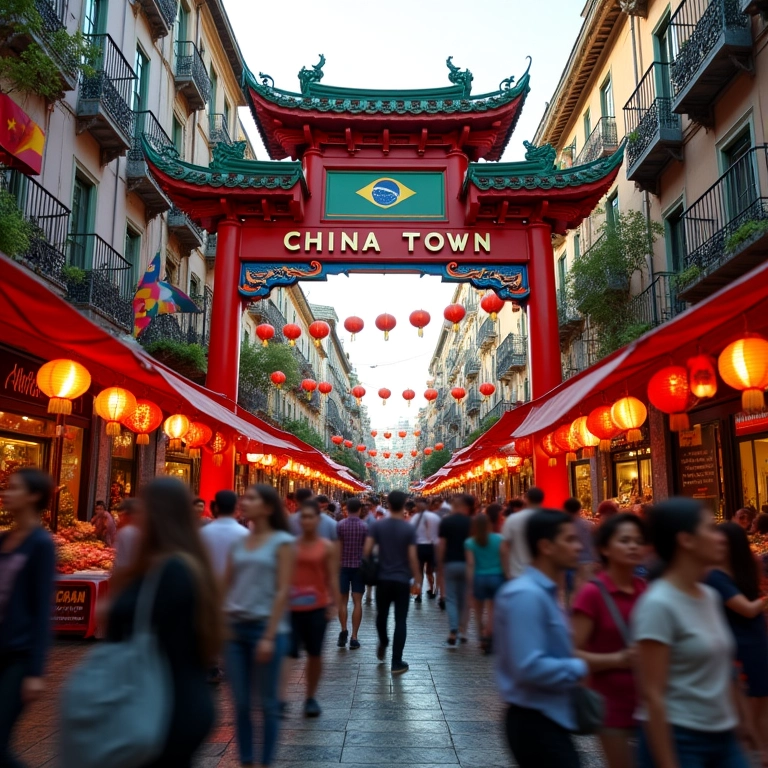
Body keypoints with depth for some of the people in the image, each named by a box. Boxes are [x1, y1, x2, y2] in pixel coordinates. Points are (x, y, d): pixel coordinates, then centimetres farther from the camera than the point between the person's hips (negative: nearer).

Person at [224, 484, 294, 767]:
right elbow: (226, 585, 12)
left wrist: (269, 636, -15)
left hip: (266, 627, -4)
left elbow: (283, 591, -10)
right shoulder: (239, 543, 9)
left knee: (267, 703, 7)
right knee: (241, 703, 11)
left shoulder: (282, 542, -6)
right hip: (235, 627, 5)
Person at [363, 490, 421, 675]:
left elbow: (366, 550, -7)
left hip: (383, 578, 2)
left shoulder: (377, 525, -4)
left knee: (381, 615, 22)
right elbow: (412, 557, -9)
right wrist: (417, 579, 2)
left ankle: (383, 643, 44)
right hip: (402, 580, -2)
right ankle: (397, 663, 6)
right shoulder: (409, 529, -8)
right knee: (400, 621, 4)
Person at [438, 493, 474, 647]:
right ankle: (462, 632, 20)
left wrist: (440, 566, 3)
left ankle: (453, 634, -7)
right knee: (465, 599, 14)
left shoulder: (446, 521, -5)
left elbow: (441, 545, -6)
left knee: (451, 599, 4)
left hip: (450, 564, -1)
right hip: (467, 564, 1)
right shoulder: (471, 522, -1)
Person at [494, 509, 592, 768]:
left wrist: (573, 667, 2)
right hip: (535, 723, -10)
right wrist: (580, 668, -16)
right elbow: (530, 668, -29)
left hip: (547, 719, 10)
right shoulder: (526, 595, -23)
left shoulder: (544, 591, 9)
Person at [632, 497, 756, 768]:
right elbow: (652, 694, -19)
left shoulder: (710, 596, 4)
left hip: (723, 738, 7)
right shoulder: (658, 605, -19)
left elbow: (721, 670, 13)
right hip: (678, 741, -7)